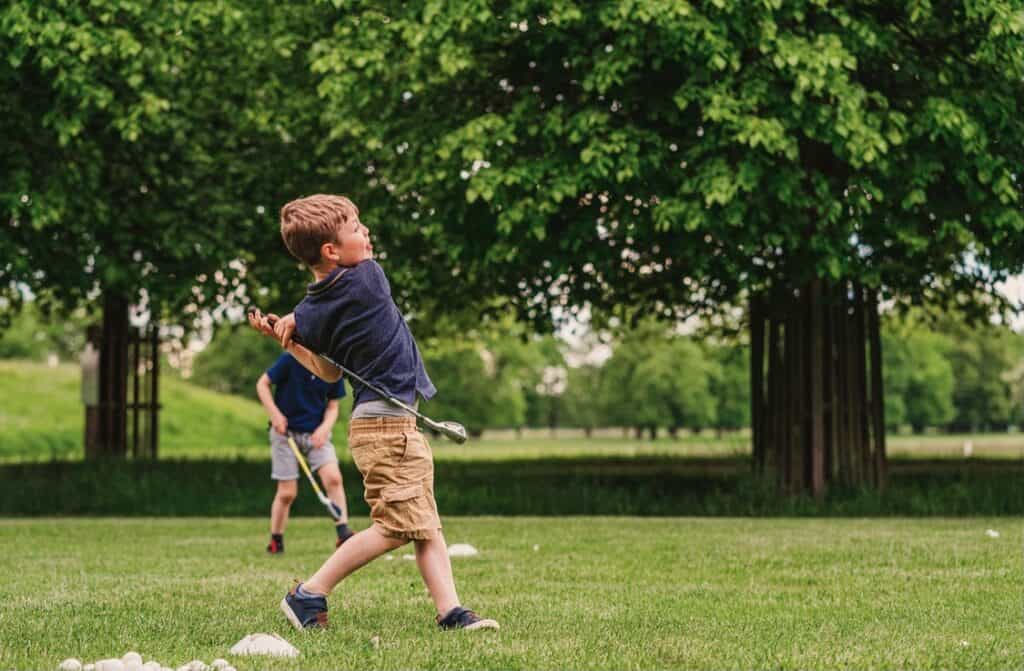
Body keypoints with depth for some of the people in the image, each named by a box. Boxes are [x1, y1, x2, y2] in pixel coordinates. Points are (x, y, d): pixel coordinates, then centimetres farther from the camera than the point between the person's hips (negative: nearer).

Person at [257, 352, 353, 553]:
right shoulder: (290, 360, -14)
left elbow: (332, 406, 5)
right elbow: (262, 384, -5)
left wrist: (325, 428, -15)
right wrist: (275, 414, -17)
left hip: (317, 433, 2)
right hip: (285, 431, -2)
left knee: (333, 478, -20)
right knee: (287, 493, -2)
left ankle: (343, 533, -13)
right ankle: (275, 542, 19)